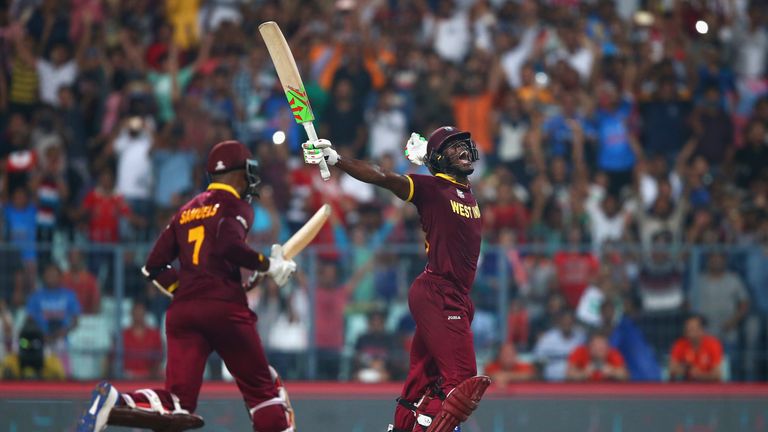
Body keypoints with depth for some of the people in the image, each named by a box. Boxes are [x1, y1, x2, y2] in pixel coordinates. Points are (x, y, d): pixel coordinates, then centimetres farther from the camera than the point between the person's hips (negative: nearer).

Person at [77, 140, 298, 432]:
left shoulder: (187, 211, 22)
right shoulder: (236, 206, 4)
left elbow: (154, 267, 19)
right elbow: (229, 245, -17)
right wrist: (268, 266, -5)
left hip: (182, 310, 5)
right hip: (226, 309, -5)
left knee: (177, 404, -4)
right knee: (262, 388, 12)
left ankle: (113, 402, -28)